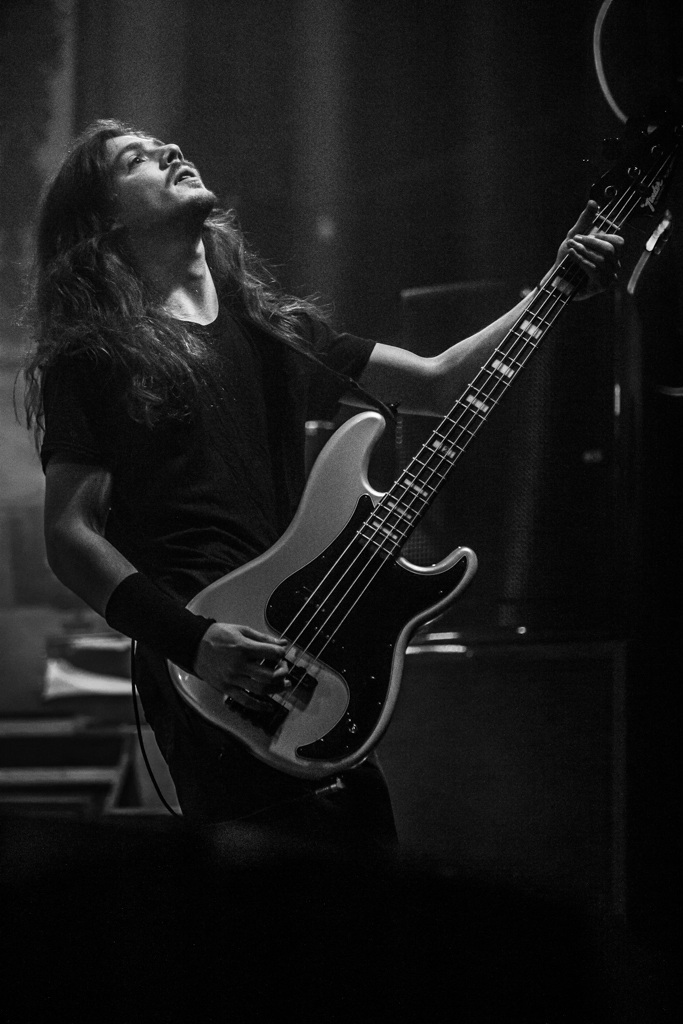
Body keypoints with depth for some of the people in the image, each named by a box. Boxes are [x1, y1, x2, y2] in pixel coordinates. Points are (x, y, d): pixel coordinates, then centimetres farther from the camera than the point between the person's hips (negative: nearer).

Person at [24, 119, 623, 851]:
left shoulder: (272, 328, 21)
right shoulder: (93, 358, 2)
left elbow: (437, 382, 20)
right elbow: (69, 536, -4)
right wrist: (189, 639, -17)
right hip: (212, 683, -7)